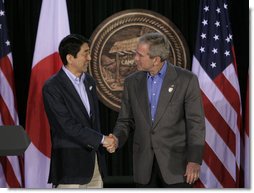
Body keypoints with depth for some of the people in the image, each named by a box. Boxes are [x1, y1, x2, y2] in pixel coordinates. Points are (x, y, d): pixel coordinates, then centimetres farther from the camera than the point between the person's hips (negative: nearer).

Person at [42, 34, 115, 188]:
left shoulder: (89, 81, 11)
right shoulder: (52, 87, -13)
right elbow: (68, 125, -18)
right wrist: (101, 139, -14)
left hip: (94, 161, 7)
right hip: (70, 164, -7)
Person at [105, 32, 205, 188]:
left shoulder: (186, 80, -6)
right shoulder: (132, 82, 7)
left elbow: (195, 122, -7)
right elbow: (126, 120, 12)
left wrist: (194, 160, -15)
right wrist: (117, 139, -9)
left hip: (175, 162, -4)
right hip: (144, 165, 4)